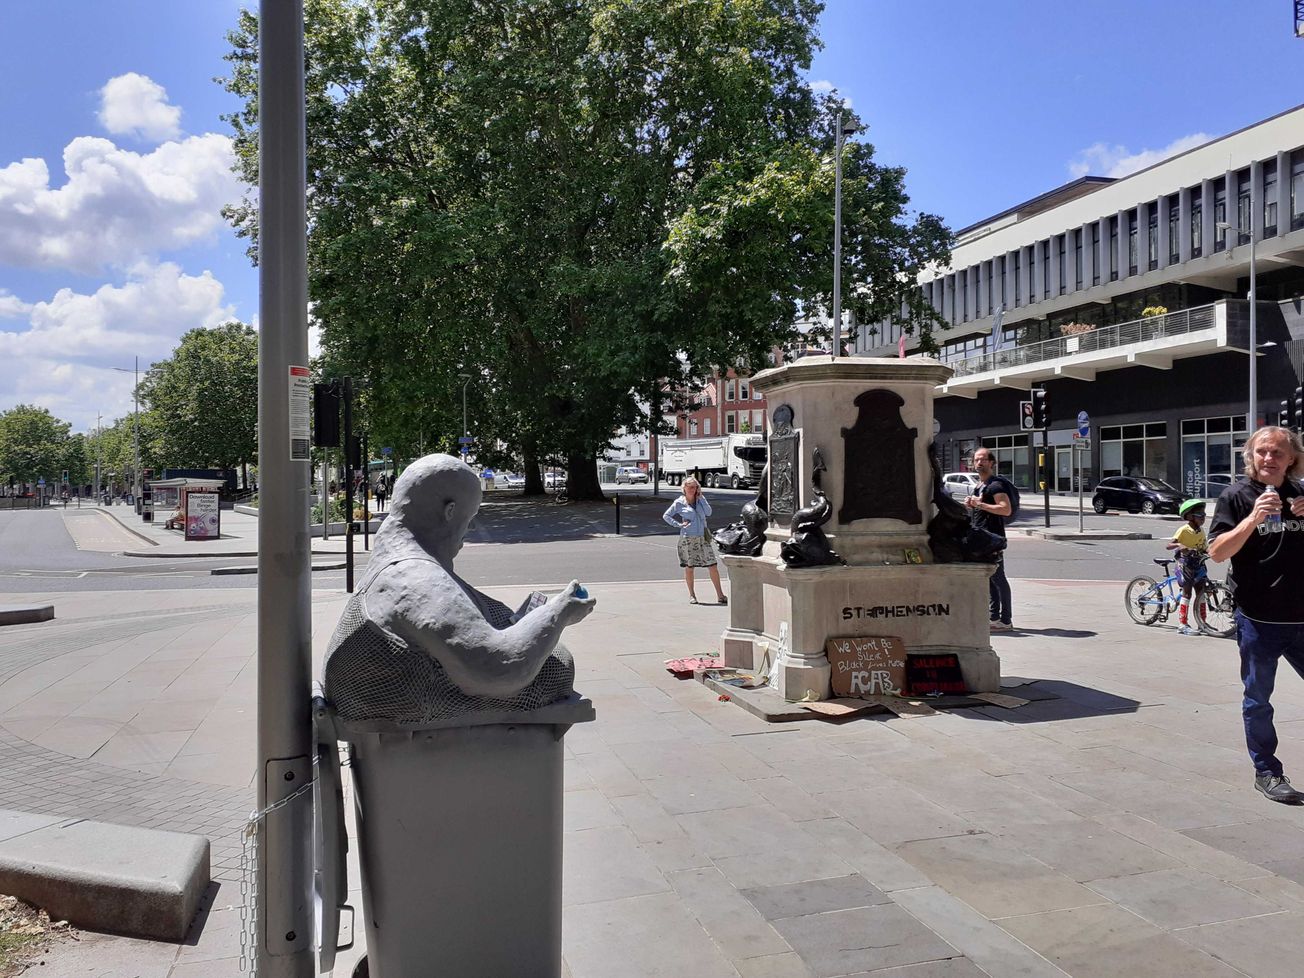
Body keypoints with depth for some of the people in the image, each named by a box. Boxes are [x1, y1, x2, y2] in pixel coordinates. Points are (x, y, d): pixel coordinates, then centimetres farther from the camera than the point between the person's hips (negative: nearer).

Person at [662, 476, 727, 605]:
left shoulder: (700, 499, 10)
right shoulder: (679, 503, 2)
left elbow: (709, 512, -5)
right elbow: (666, 516, 7)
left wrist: (701, 497, -4)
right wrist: (678, 525, -3)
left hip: (703, 538, 2)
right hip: (687, 539, -2)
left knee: (712, 566, -3)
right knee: (689, 567, 3)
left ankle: (720, 595, 3)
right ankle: (692, 595, 18)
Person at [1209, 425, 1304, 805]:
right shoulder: (1237, 496, -3)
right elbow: (1217, 552, -10)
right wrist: (1254, 518, -22)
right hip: (1258, 619, -4)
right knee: (1258, 699, 7)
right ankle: (1267, 772, 20)